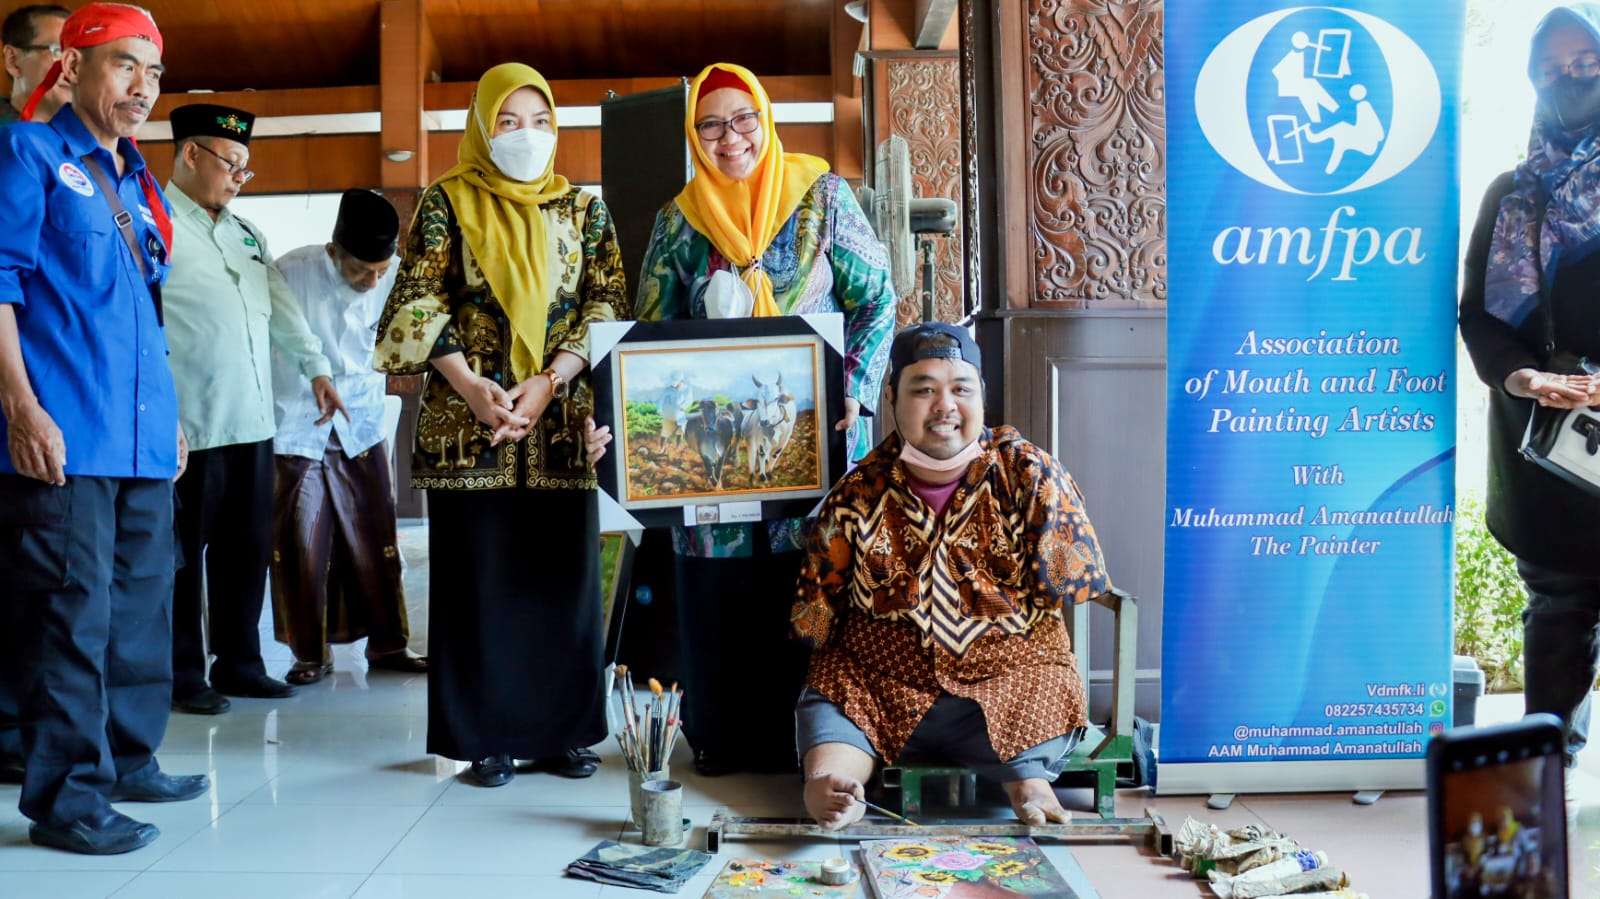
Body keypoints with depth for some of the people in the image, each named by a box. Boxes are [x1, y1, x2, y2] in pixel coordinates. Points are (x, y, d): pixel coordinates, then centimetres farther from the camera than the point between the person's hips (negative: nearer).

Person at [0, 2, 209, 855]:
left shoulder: (136, 181, 19)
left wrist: (169, 413, 21)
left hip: (143, 438, 8)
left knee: (141, 606, 13)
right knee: (70, 613, -5)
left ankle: (128, 760, 25)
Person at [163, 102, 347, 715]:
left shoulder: (246, 234, 20)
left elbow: (282, 309, 24)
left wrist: (315, 368, 16)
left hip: (253, 423, 8)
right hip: (190, 427, -7)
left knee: (247, 549, 11)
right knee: (184, 551, 1)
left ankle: (239, 663, 22)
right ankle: (183, 676, 10)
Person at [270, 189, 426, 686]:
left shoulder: (395, 278, -8)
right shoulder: (290, 273, -17)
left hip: (360, 426, 3)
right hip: (297, 429, -2)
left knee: (375, 541, 6)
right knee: (300, 546, 1)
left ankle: (387, 645, 17)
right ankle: (310, 654, 14)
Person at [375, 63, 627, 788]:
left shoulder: (583, 208, 11)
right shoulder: (447, 201, 7)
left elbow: (607, 306, 3)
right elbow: (420, 300, -2)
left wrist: (547, 383, -11)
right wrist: (471, 387, -15)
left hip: (562, 424, 2)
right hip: (467, 421, -1)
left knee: (561, 573, 4)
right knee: (477, 576, 1)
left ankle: (561, 730, 14)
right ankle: (487, 736, 10)